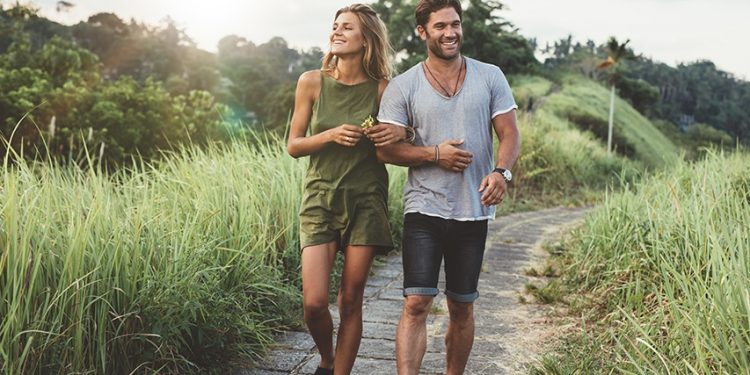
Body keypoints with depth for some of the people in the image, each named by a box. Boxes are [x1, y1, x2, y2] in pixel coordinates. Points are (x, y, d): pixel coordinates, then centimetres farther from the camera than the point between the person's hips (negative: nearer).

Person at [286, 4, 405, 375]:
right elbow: (293, 146, 2)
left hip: (366, 200, 0)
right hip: (320, 196, 0)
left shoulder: (381, 90, -2)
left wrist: (398, 134, -14)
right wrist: (330, 135, -15)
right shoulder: (312, 82, -1)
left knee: (350, 301, 4)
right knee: (314, 302, -6)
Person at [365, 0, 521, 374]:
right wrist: (435, 154, -16)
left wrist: (501, 171, -18)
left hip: (473, 213, 2)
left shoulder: (490, 77, 5)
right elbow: (385, 149, -3)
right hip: (424, 211, -2)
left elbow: (509, 134, 2)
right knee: (416, 304, -10)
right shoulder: (402, 86, 0)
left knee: (462, 309, 13)